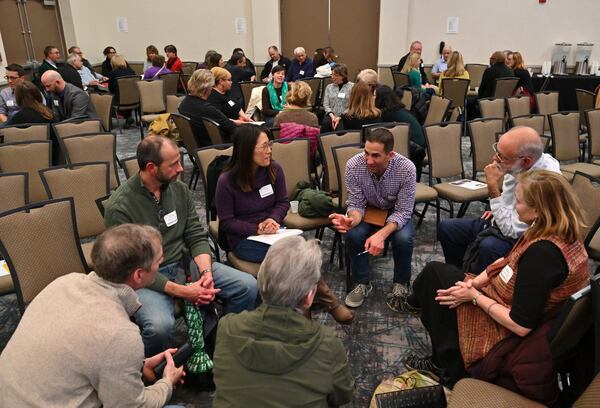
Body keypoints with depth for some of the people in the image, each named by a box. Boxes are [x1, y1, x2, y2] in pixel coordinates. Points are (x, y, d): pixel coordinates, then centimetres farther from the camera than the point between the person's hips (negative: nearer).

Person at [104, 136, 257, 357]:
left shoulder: (180, 189, 2)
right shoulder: (119, 206, -15)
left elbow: (196, 237, 5)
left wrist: (206, 271, -15)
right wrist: (182, 291, -23)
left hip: (184, 264, 5)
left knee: (248, 286, -10)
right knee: (161, 325, -35)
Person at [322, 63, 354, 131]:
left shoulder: (352, 87, 3)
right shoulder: (329, 87, 17)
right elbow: (325, 104, 9)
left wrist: (340, 117, -16)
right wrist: (332, 115, -10)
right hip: (331, 115, 3)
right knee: (326, 123, -31)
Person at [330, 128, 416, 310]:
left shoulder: (407, 169, -29)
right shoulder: (353, 165, -26)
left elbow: (403, 211, -23)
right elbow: (356, 204, -16)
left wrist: (382, 234, -42)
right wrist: (351, 220, -41)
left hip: (396, 211, -1)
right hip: (368, 209, 1)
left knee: (403, 239, -30)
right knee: (352, 235, -28)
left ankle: (401, 284, 0)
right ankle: (362, 283, -2)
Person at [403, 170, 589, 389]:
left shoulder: (542, 253, -34)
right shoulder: (562, 233, -6)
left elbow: (521, 326, -31)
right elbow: (506, 262, 5)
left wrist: (474, 296, -20)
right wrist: (474, 283, -8)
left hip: (509, 334, -9)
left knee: (435, 273, 2)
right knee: (436, 271, 11)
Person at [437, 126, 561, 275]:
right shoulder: (516, 164, -10)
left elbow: (512, 231, -28)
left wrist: (493, 186, -29)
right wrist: (498, 208, 2)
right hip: (505, 220, 8)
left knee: (489, 247, -37)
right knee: (445, 227, 7)